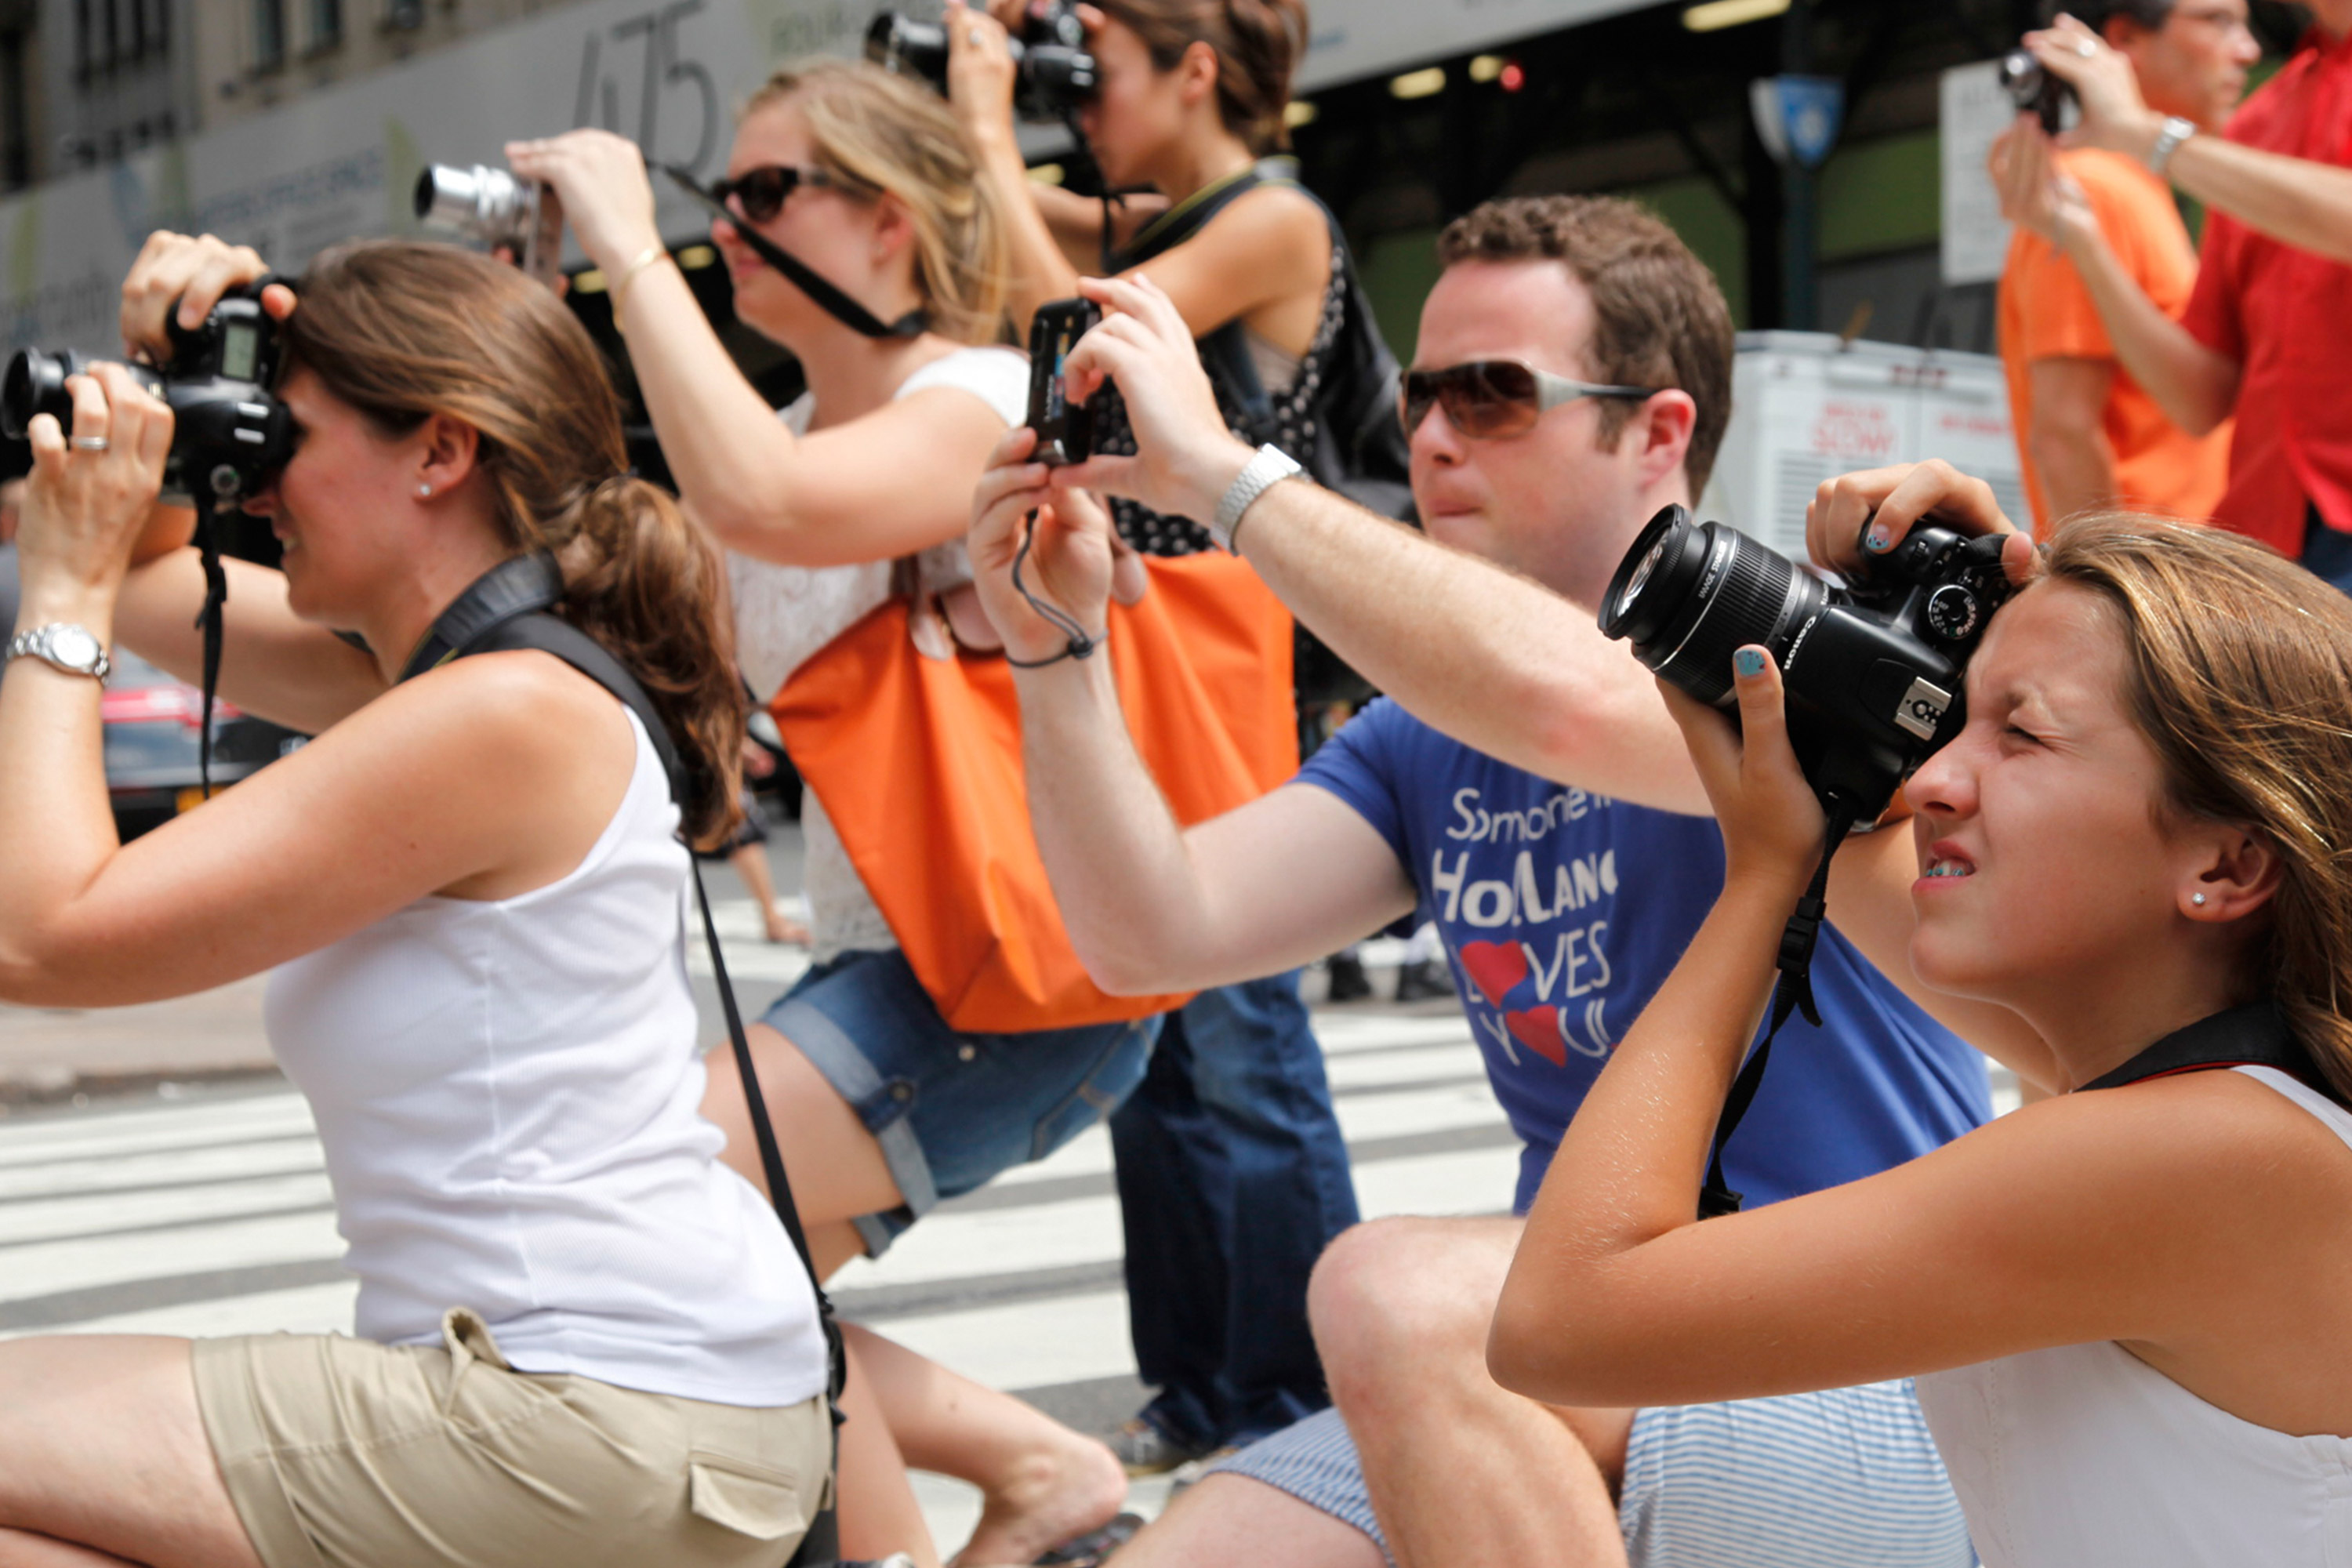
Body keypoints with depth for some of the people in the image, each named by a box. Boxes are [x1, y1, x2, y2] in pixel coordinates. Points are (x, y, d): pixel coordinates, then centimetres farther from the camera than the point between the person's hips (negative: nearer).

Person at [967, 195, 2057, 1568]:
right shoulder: (1426, 744, 13)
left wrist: (1223, 474, -24)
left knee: (1399, 1292, -31)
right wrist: (1055, 645, -7)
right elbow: (1159, 934, 4)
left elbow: (1568, 701, -31)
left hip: (1869, 1400, -6)